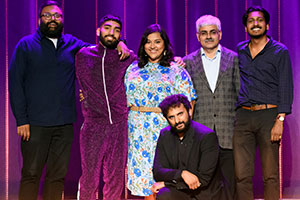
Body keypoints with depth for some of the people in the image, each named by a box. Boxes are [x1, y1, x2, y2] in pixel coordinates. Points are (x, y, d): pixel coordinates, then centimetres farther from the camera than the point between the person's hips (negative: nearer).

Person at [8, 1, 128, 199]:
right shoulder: (26, 45, 2)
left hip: (65, 124, 3)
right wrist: (21, 120, -10)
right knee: (31, 174, -1)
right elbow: (15, 83, -2)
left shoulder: (72, 44, 11)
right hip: (35, 123, -3)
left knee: (58, 175, 9)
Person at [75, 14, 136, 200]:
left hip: (119, 126, 1)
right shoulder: (83, 55, 8)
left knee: (116, 179, 5)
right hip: (93, 125, -1)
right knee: (89, 177, -1)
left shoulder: (128, 58, 6)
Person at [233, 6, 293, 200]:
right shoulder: (239, 50, 15)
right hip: (242, 116, 3)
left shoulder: (280, 51, 3)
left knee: (271, 174, -1)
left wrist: (280, 120, -12)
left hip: (268, 114, -3)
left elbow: (286, 88, -2)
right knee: (242, 174, -1)